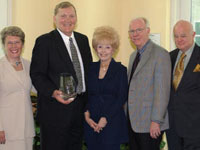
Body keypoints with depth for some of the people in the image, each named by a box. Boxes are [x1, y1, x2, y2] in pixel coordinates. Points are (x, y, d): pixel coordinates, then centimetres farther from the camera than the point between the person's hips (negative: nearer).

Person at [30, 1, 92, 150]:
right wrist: (53, 93, -26)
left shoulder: (83, 40, 12)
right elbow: (37, 74, -11)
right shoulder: (44, 41, -7)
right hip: (55, 109, -6)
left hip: (81, 106, 6)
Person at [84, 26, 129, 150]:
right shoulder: (91, 68, 10)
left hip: (112, 123, -3)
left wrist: (106, 119, -11)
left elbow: (122, 98, -5)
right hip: (91, 123, 3)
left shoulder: (121, 70, -1)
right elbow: (86, 94, 12)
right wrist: (86, 114, -5)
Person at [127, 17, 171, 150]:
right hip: (133, 121, 8)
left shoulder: (160, 54, -10)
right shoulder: (133, 56, 17)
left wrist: (156, 121, -19)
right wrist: (127, 115, 13)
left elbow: (162, 91, -16)